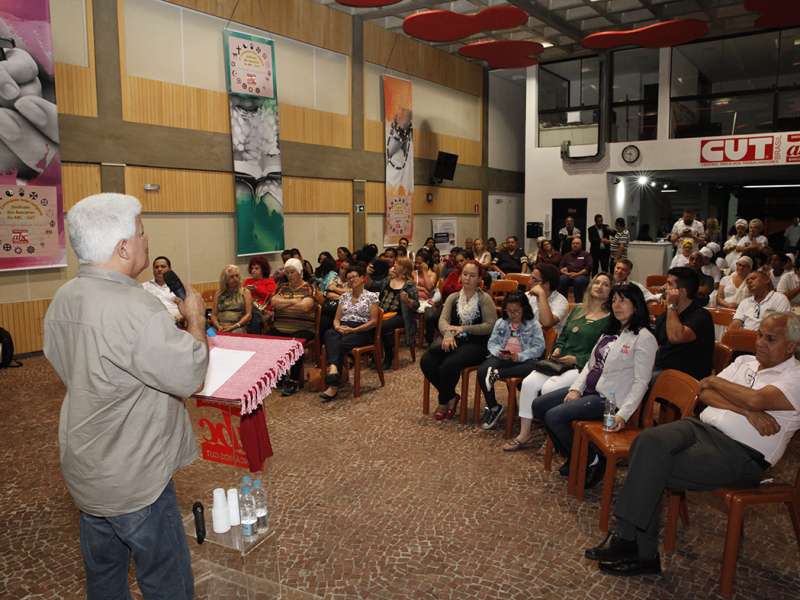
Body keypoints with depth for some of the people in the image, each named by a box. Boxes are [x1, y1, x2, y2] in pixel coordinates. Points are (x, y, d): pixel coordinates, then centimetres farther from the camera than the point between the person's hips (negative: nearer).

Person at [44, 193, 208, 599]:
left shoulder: (63, 300, 0)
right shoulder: (135, 310, -30)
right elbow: (190, 375, -26)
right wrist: (195, 318, -10)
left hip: (84, 471, 9)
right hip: (134, 481, -8)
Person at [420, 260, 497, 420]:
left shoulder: (485, 299, 0)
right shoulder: (453, 297, 13)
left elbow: (490, 325, -9)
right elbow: (443, 319, 0)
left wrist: (464, 328, -18)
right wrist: (447, 333, -24)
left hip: (476, 344, -5)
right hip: (454, 341, 5)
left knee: (448, 365, -31)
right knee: (426, 361, -21)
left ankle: (444, 402, -1)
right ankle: (451, 397, 0)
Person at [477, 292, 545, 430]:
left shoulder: (533, 325, 3)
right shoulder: (500, 323, 16)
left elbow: (539, 347, -5)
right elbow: (491, 343, 11)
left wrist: (520, 356, -19)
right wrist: (499, 352, -12)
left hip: (523, 359, -2)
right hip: (502, 358, 3)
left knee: (534, 367, -38)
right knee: (482, 371, -27)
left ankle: (497, 373, -32)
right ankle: (493, 407, -12)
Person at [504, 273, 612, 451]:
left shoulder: (610, 319, -1)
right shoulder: (577, 310, 18)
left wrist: (576, 359, -14)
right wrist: (558, 348, 4)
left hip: (583, 367, -6)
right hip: (560, 362, 6)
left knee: (549, 388, -28)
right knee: (529, 383, -17)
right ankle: (524, 435, -10)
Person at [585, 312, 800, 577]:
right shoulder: (745, 361, 19)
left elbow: (756, 400, -21)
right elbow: (704, 394, 7)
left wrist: (715, 381, -3)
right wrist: (747, 411, -9)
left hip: (740, 453, -6)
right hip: (702, 427, 6)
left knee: (653, 469, -26)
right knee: (649, 441, -25)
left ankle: (626, 538, -9)